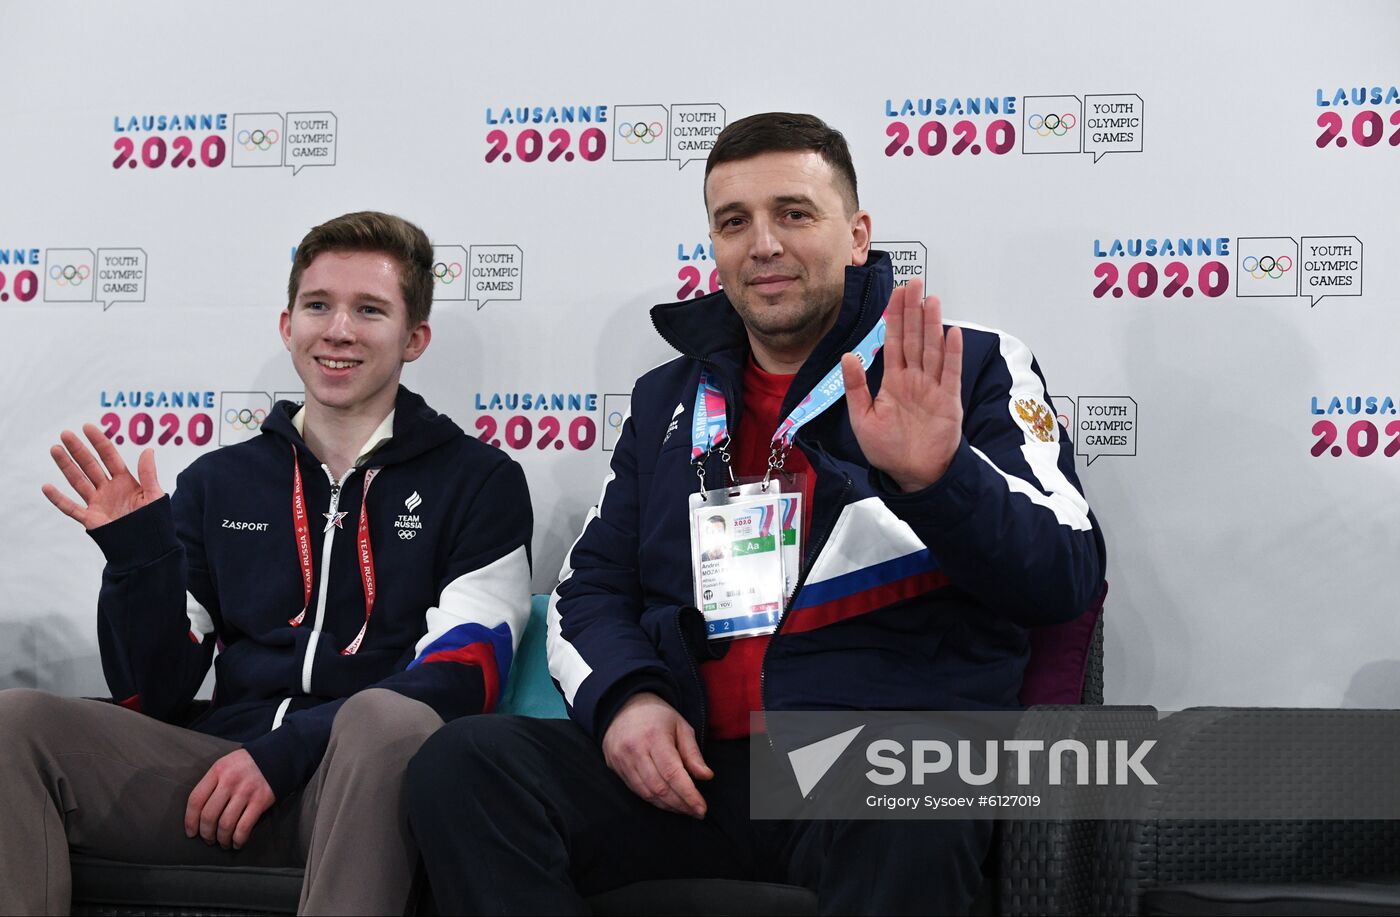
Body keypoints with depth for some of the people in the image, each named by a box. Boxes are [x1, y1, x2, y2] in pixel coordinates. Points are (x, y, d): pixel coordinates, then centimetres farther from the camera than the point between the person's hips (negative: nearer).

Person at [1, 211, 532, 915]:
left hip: (368, 781, -3)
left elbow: (461, 675, -5)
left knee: (388, 719, -38)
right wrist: (137, 557, -2)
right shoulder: (217, 482, 18)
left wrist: (284, 754, -14)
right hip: (222, 771, 3)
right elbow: (153, 698, 15)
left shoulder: (480, 482, 8)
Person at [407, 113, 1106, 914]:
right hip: (691, 772, 5)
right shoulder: (668, 399, 21)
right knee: (463, 765, -21)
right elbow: (590, 590, 20)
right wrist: (625, 695, -3)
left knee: (906, 831, -42)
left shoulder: (974, 367, 7)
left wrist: (938, 479, -23)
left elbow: (1069, 576, -3)